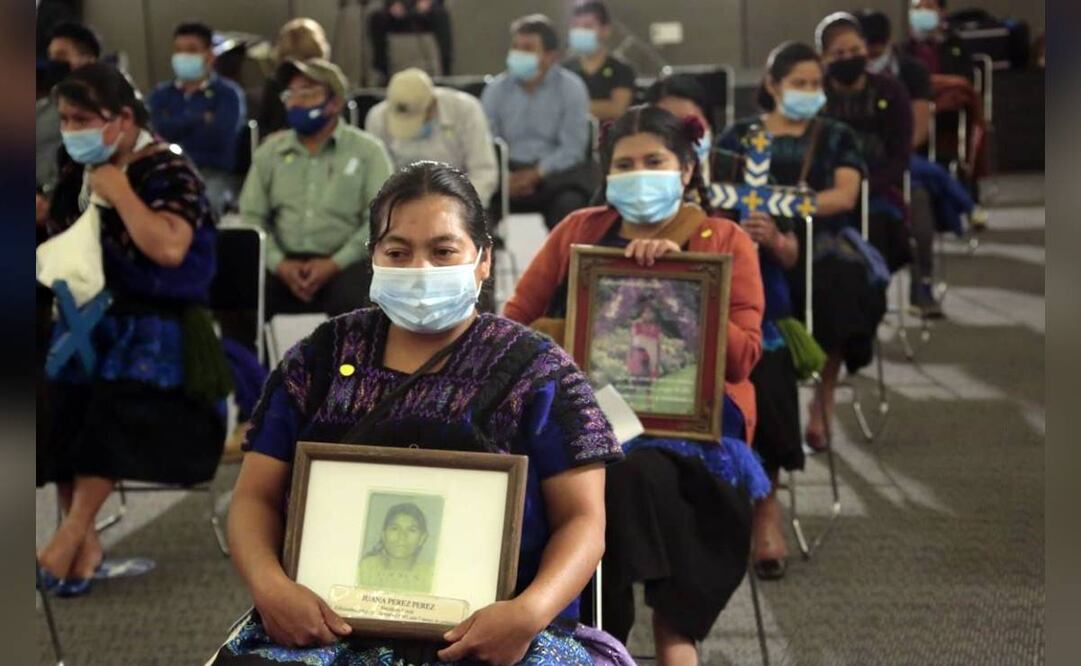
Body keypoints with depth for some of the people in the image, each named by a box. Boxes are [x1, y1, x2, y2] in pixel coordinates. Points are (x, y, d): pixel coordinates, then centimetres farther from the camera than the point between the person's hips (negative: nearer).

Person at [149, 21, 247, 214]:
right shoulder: (161, 94, 21)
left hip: (215, 173, -2)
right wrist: (200, 119, -1)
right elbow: (156, 129, 1)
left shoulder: (228, 93, 9)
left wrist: (177, 126, 2)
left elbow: (219, 135, -8)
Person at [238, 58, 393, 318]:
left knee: (352, 300, -36)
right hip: (285, 262, 3)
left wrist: (335, 264, -14)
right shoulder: (270, 151, 16)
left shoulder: (366, 150, 6)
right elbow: (251, 216, 9)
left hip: (345, 264, -3)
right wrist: (278, 263, -9)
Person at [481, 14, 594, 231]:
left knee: (569, 203, -35)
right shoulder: (496, 89, 9)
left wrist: (536, 174, -20)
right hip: (509, 171, 2)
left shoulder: (571, 87, 0)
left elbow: (573, 148, -6)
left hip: (557, 170, -2)